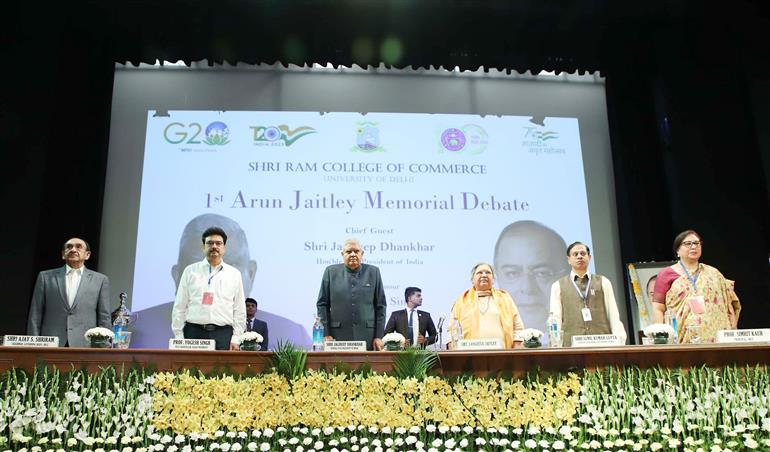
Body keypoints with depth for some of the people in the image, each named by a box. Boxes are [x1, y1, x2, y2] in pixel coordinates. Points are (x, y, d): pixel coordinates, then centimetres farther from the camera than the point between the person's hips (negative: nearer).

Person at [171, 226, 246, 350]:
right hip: (193, 332, 0)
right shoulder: (190, 271, 10)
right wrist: (178, 337, 1)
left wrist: (236, 338, 1)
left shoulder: (234, 274, 10)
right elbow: (179, 307, 8)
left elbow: (239, 310, 8)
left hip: (223, 335, 0)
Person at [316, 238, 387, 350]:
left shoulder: (373, 272, 7)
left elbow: (380, 306, 8)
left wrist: (378, 336, 2)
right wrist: (326, 334, -1)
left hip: (367, 337, 1)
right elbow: (322, 305, 7)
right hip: (337, 337, 0)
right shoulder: (331, 271, 6)